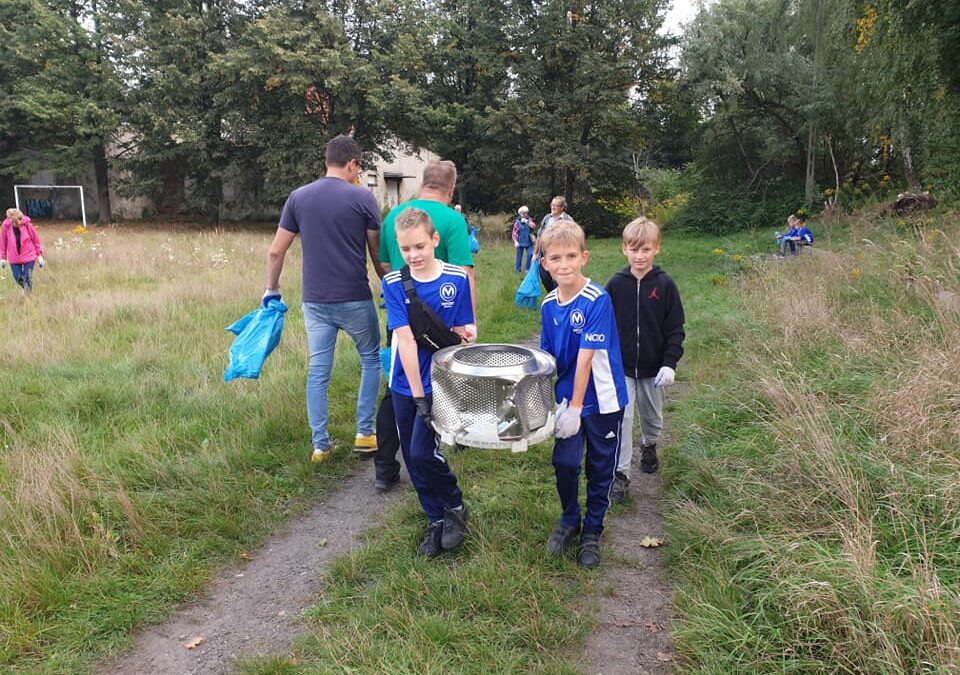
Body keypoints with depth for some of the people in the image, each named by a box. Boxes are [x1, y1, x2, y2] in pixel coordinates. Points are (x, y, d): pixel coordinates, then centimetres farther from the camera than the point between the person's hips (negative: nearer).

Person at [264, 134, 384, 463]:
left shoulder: (298, 197, 3)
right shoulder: (362, 197, -6)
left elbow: (276, 251, 4)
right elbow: (378, 253, -1)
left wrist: (272, 289, 18)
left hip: (315, 301, 3)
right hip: (355, 299, -3)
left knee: (318, 371, 9)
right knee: (371, 359, 17)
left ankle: (320, 444, 14)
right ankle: (365, 433, 17)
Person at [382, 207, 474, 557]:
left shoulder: (457, 279, -8)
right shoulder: (394, 283, -7)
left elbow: (461, 336, -3)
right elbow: (405, 339, -13)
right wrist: (417, 396, -16)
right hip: (406, 385, 3)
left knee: (423, 452, -11)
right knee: (412, 458, 10)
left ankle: (456, 507, 16)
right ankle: (436, 520, 30)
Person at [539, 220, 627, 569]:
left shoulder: (597, 300, -21)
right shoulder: (549, 304, -3)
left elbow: (586, 357, -21)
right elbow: (547, 356, 4)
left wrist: (576, 407, -20)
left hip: (602, 399, -4)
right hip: (567, 397, 4)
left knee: (600, 468, 11)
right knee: (564, 462, 3)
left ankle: (592, 531, 32)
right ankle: (569, 520, 30)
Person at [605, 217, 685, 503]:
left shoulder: (665, 284, -8)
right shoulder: (616, 284, -6)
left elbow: (675, 328, -5)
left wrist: (670, 363, -13)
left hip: (654, 368, 1)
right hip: (620, 367, 0)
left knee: (652, 416, 19)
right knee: (621, 419, -4)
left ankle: (649, 446, 49)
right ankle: (620, 474, 6)